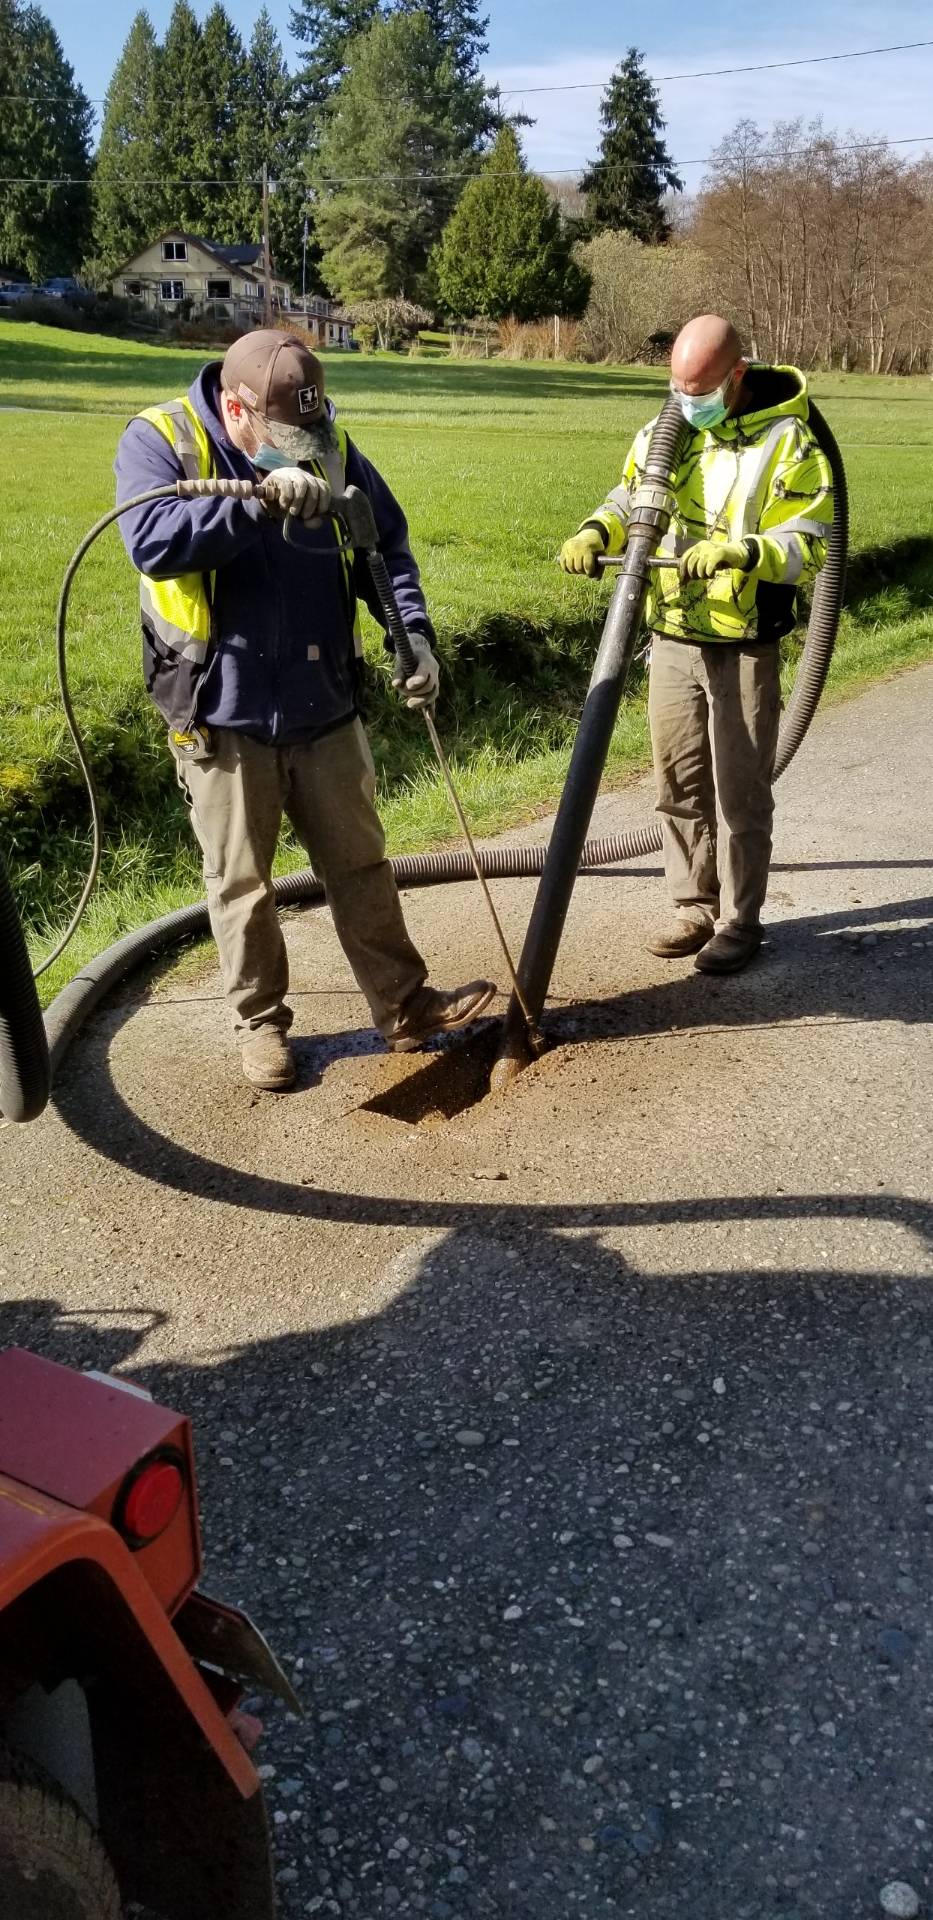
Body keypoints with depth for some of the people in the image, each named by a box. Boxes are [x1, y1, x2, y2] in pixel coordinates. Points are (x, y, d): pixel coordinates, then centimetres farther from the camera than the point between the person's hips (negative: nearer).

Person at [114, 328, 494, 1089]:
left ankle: (405, 1006, 25)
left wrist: (414, 632, -11)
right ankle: (261, 1022, 25)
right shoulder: (158, 440, -10)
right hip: (222, 715, -4)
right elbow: (154, 541, -27)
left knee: (361, 865, 13)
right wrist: (260, 499, -36)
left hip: (326, 707, 4)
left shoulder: (328, 444, 2)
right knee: (242, 883, 7)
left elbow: (386, 541, 5)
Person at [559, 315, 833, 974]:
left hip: (745, 648, -5)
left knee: (740, 790, 2)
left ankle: (741, 921, 15)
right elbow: (632, 497, 17)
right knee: (680, 782, 12)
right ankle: (694, 905, 26)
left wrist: (739, 552, -33)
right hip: (673, 638, 6)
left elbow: (809, 548, -16)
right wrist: (596, 533, -5)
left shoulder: (788, 443, -11)